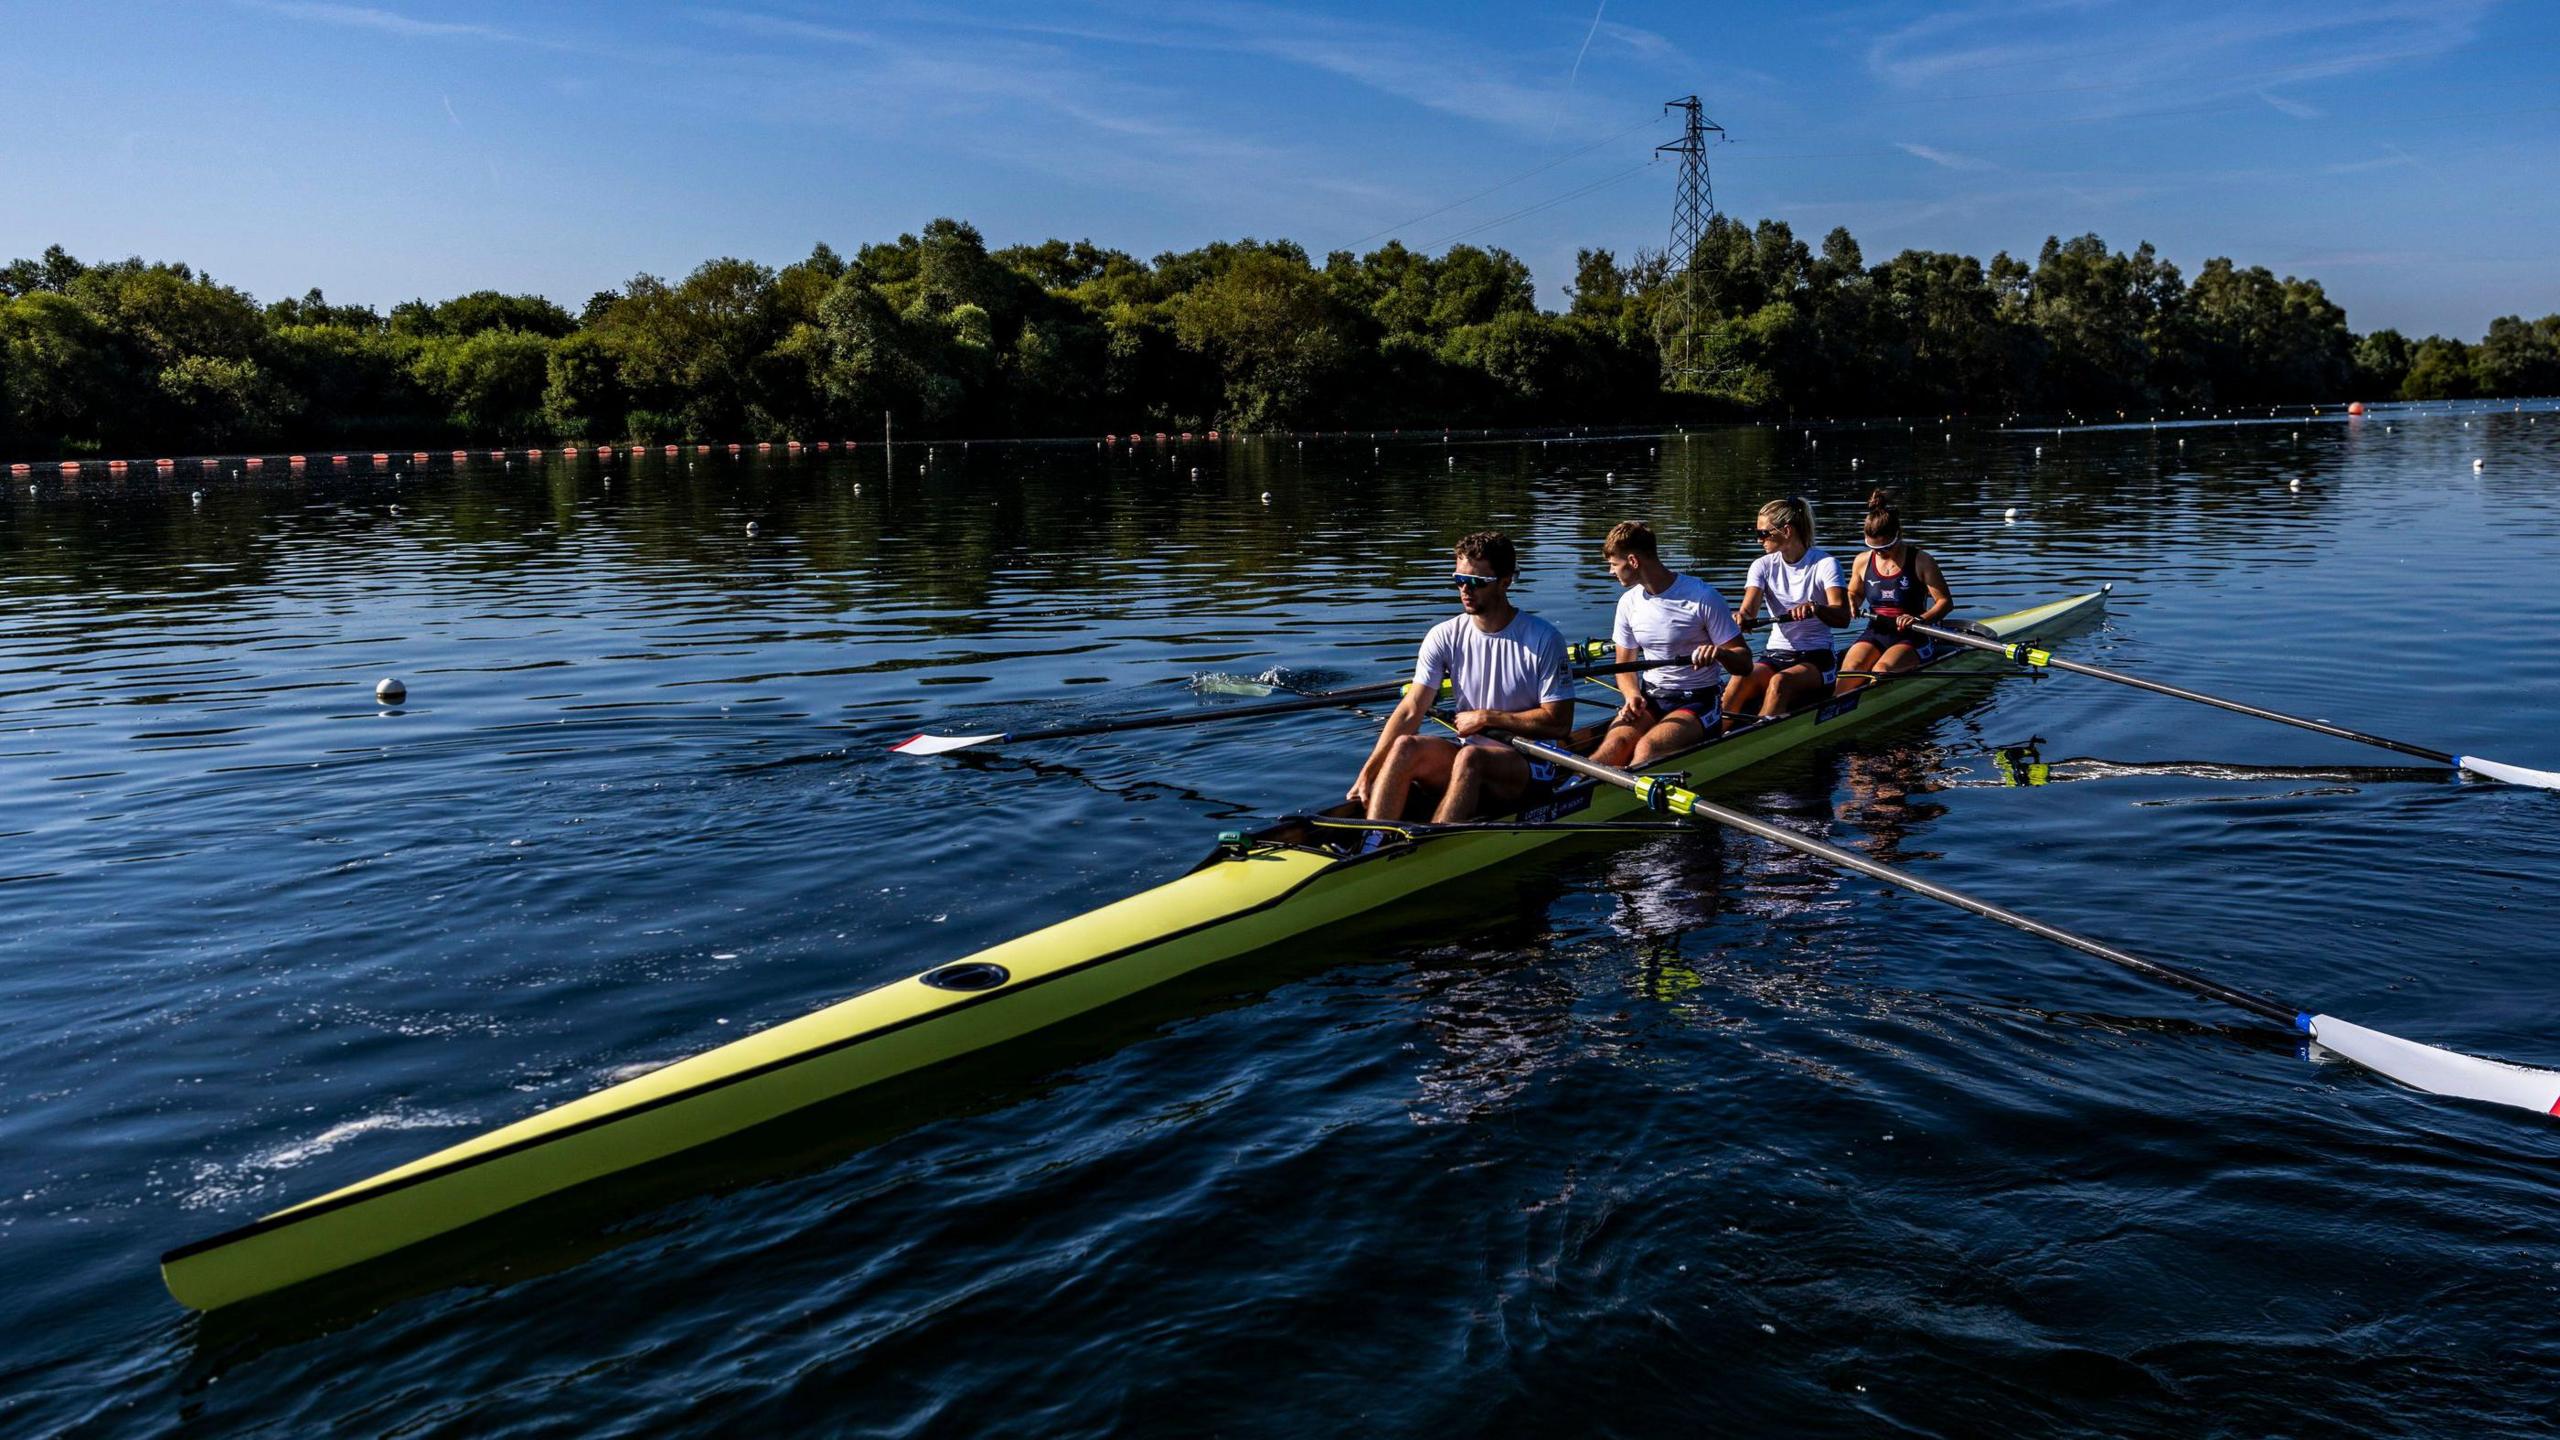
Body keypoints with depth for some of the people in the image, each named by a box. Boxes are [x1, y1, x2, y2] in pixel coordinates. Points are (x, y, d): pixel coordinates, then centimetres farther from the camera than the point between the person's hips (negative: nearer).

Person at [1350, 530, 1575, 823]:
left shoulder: (1543, 639, -6)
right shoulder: (1445, 637, 3)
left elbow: (1559, 723, -7)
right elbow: (1410, 711, -4)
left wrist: (1486, 718, -7)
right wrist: (1367, 775, -15)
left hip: (1529, 766, -4)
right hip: (1466, 760, 4)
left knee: (1470, 757, -36)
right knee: (1405, 746, -25)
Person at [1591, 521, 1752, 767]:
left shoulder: (1702, 597, -10)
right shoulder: (1629, 602, 7)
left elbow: (1745, 664, -8)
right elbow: (1625, 665, 15)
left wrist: (1720, 652, -31)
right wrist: (1632, 695, -8)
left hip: (1698, 701, -5)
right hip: (1649, 699, 5)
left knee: (1647, 748, -33)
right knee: (1616, 742, -29)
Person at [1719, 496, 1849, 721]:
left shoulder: (1824, 563, -5)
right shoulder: (1763, 565, 7)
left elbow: (1843, 617, -20)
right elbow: (1748, 609, -11)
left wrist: (1814, 607, -42)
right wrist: (1741, 618, -36)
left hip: (1816, 659, -3)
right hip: (1775, 655, 3)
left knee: (1779, 683, -35)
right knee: (1739, 681, -29)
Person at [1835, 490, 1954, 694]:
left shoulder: (1920, 561, -4)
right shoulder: (1862, 562, 8)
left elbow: (1945, 602, -3)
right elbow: (1854, 593, 28)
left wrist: (1920, 619, -21)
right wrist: (1851, 605, 3)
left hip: (1912, 638, -3)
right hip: (1875, 634, 4)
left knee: (1881, 670, -34)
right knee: (1850, 669, -28)